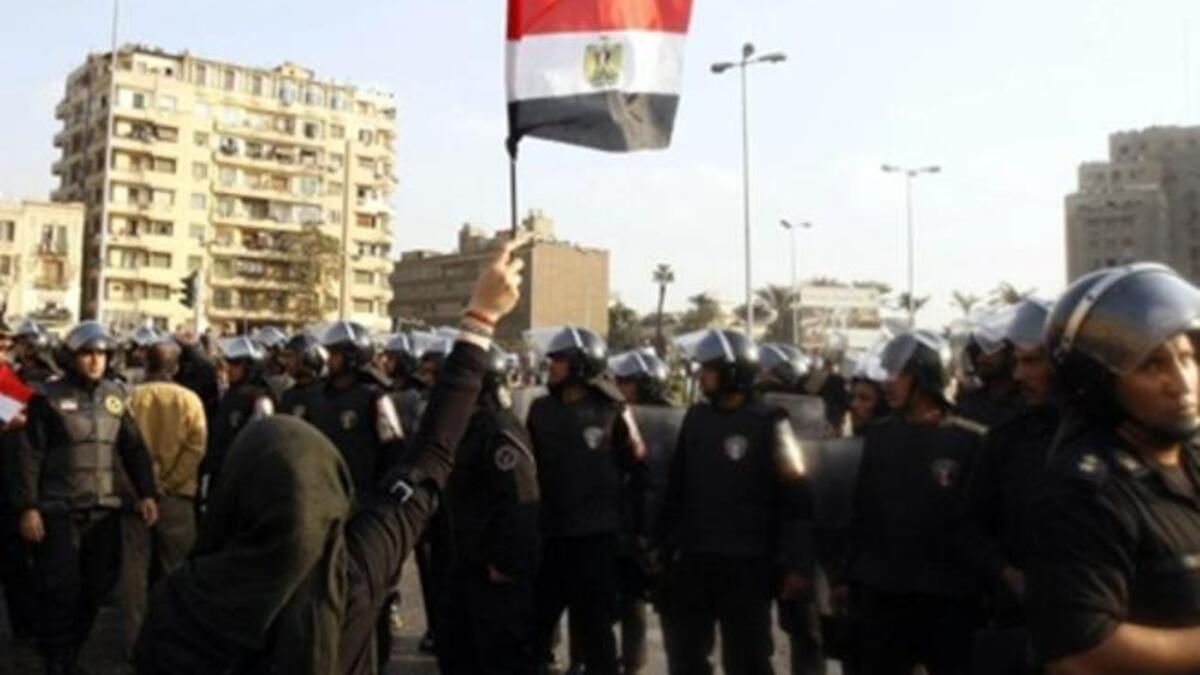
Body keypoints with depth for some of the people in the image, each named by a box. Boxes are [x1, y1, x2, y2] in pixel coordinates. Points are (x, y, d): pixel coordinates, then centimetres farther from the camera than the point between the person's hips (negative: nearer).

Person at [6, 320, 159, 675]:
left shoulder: (116, 396, 7)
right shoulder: (49, 397, -5)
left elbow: (134, 448, 11)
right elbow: (28, 455, -7)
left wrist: (147, 493, 5)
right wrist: (27, 507, -12)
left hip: (104, 511, 4)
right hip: (59, 512, -4)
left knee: (95, 588, 10)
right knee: (60, 590, -2)